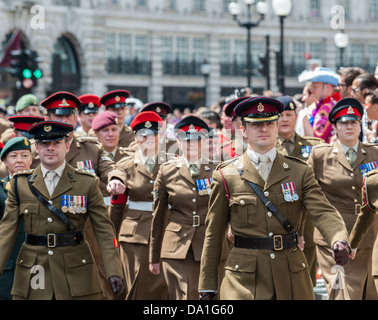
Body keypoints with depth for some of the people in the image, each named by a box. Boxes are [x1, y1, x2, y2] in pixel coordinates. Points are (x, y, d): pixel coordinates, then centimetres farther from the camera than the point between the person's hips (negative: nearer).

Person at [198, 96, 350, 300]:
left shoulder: (300, 172, 8)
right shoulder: (226, 176, 3)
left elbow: (323, 212, -6)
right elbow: (213, 234, 6)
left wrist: (339, 241, -29)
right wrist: (207, 287, 5)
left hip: (291, 275, 2)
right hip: (244, 280, -2)